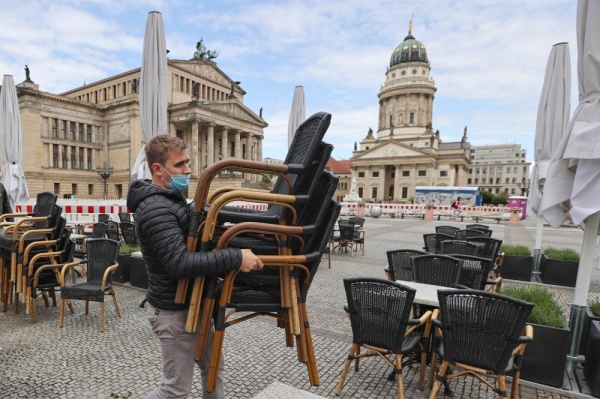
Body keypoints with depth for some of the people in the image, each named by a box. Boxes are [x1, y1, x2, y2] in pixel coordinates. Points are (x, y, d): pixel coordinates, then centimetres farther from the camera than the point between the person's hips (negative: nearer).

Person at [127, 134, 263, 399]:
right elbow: (180, 264, -34)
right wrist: (235, 258, -36)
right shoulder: (156, 209, -25)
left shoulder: (171, 198, 9)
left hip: (190, 303, 9)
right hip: (174, 310, -9)